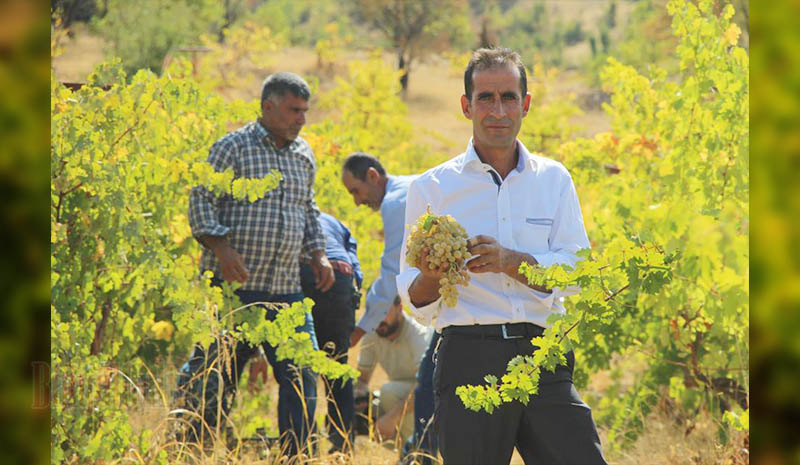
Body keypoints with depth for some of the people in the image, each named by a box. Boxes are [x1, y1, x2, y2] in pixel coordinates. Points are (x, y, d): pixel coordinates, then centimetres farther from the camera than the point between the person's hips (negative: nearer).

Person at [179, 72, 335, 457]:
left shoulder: (304, 155, 16)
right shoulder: (232, 148, -2)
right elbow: (201, 204, -6)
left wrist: (318, 255, 13)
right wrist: (221, 248, -19)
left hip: (287, 288, 5)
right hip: (235, 285, -5)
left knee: (301, 378, 0)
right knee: (216, 380, -3)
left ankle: (293, 456, 6)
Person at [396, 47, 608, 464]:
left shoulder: (554, 180, 12)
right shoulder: (431, 188, 6)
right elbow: (414, 298, 7)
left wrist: (511, 261, -15)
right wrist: (431, 277, -16)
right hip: (469, 362, -1)